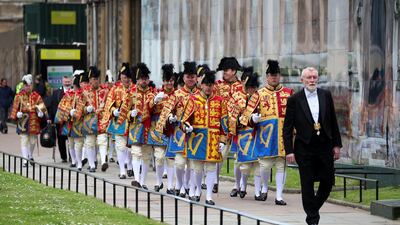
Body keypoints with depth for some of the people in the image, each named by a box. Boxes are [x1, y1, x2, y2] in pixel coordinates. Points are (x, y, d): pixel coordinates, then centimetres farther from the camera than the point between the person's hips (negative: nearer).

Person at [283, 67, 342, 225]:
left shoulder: (326, 96, 5)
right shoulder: (294, 100, -4)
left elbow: (333, 122, 10)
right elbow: (287, 128, -4)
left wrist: (337, 144, 7)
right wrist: (289, 151, -10)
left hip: (325, 146, 3)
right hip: (304, 148, -3)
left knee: (328, 182, 6)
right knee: (307, 185, 0)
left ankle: (313, 208, 29)